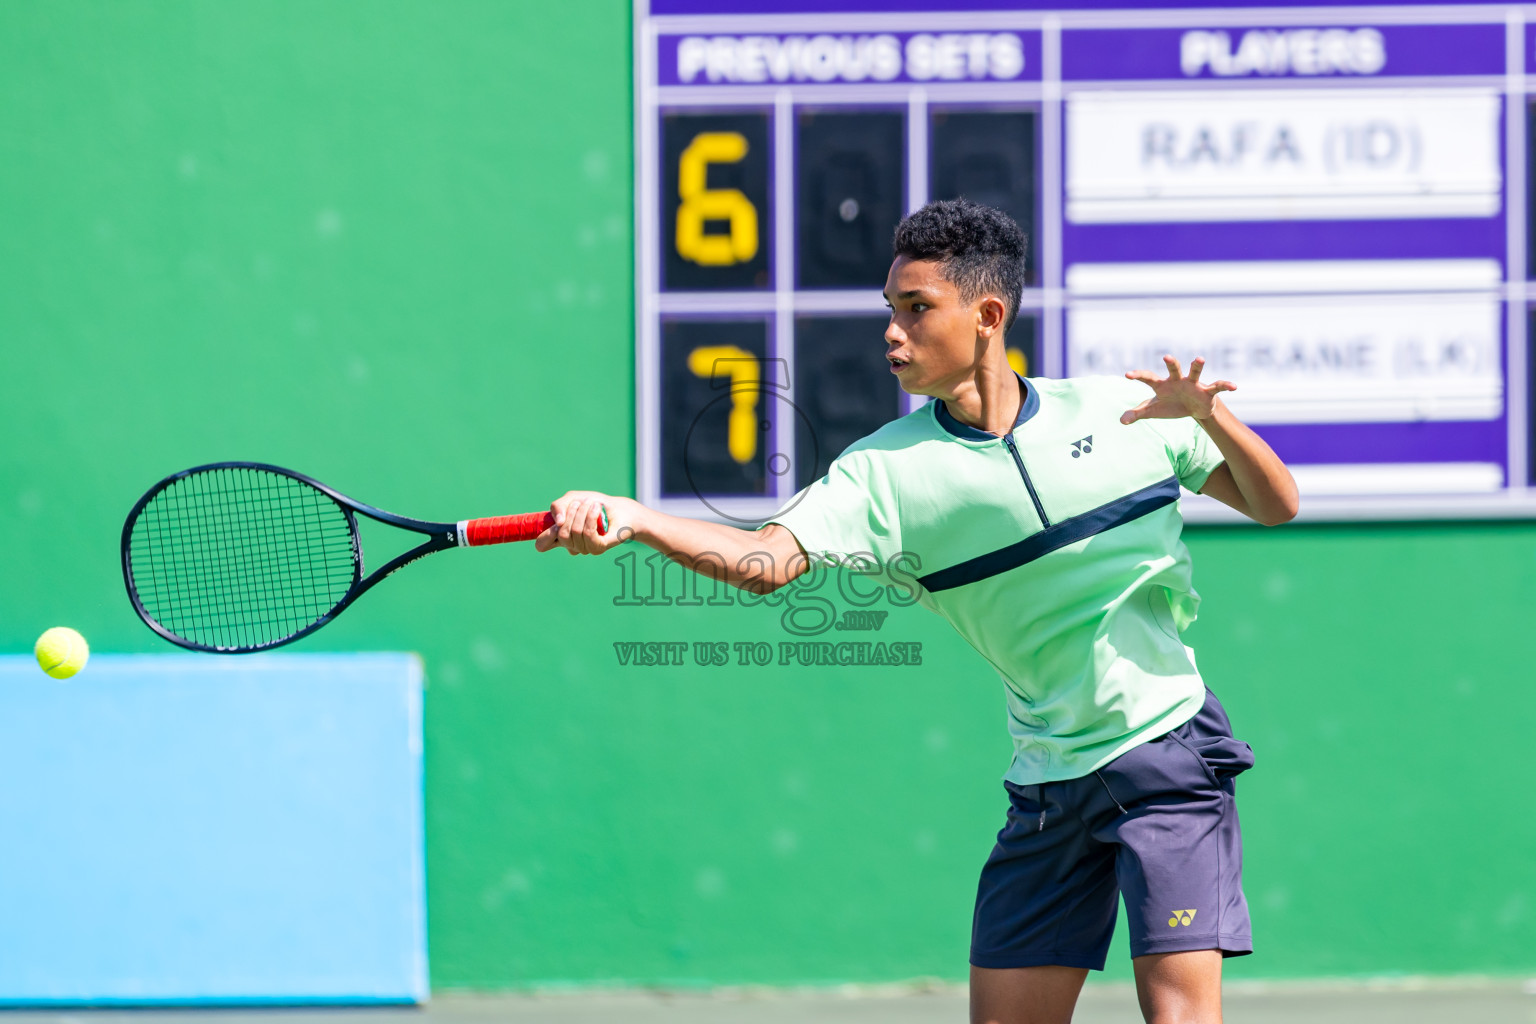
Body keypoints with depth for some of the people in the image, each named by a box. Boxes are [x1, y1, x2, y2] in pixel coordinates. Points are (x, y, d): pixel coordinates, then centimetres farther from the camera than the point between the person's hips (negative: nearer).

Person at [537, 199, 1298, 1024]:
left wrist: (1210, 415, -14)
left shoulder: (1122, 411, -1)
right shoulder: (888, 469, -2)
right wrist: (630, 519, -32)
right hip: (1047, 780, 3)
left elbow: (1276, 505, 6)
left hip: (1163, 749, -2)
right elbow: (769, 559, -17)